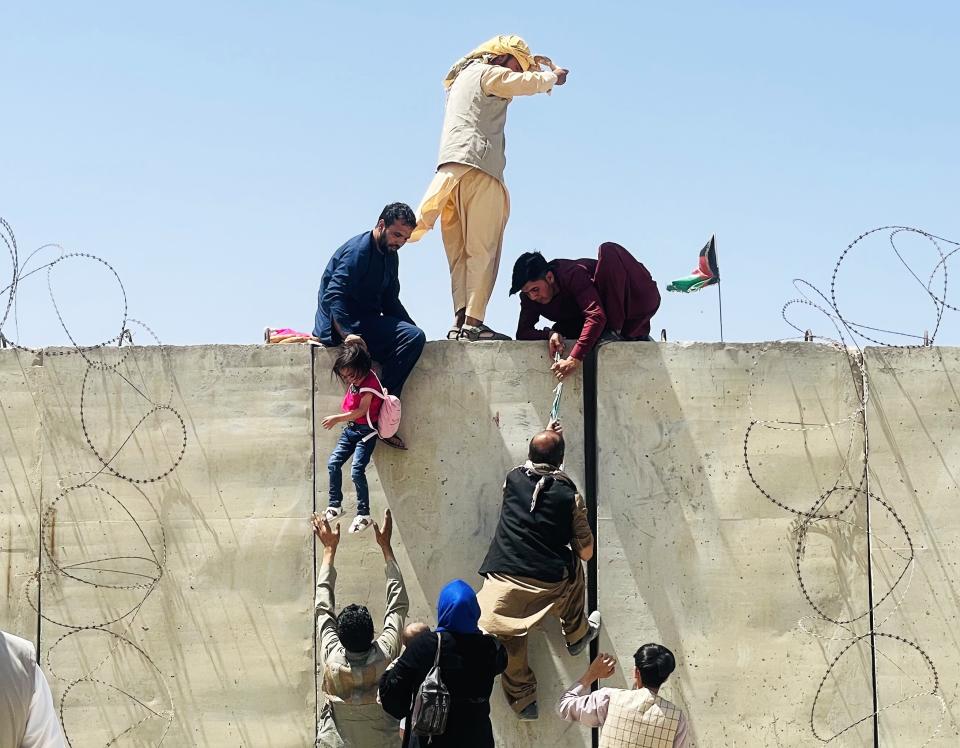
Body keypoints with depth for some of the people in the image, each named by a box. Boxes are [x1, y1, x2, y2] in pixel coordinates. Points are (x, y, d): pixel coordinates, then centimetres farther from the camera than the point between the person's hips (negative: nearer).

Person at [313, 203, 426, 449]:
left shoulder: (390, 256, 16)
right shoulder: (357, 251, -14)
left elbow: (391, 303, 19)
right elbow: (333, 296, -25)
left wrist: (412, 329, 2)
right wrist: (348, 334, -39)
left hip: (365, 323, 10)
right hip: (338, 326, -10)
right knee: (413, 337, -23)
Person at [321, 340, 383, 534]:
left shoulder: (369, 383, -20)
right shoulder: (354, 380, 5)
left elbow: (361, 411, -21)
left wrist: (337, 419, -20)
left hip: (365, 431, -9)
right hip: (350, 428, 9)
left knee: (357, 470, -16)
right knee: (333, 463, 4)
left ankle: (364, 515, -9)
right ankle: (335, 505, 16)